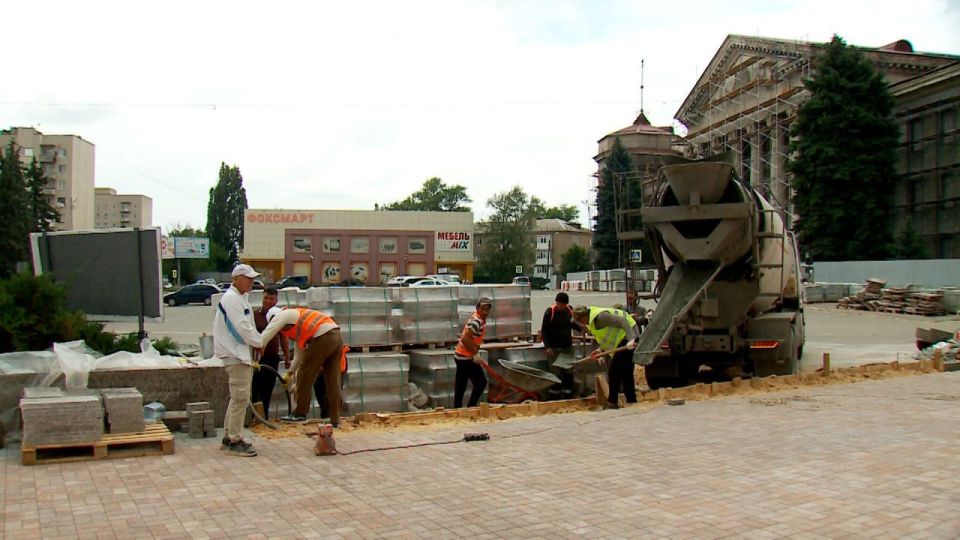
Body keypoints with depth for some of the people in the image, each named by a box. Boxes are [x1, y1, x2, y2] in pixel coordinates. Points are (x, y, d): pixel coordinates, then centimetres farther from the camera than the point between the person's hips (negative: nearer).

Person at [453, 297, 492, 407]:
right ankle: (470, 408, 1)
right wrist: (475, 354, -22)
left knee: (460, 386, 12)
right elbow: (465, 339, -29)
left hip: (461, 356, 10)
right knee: (481, 382, -2)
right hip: (467, 358, -10)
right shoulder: (476, 321, -20)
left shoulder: (480, 319, 11)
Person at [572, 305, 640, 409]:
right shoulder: (592, 321, 12)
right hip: (624, 339, 11)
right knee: (626, 372, 15)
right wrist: (601, 350, 5)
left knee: (613, 371, -8)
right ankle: (632, 401, 20)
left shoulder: (599, 317, -21)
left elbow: (622, 321, -26)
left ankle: (612, 402, -3)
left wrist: (631, 339, -33)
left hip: (627, 337, -11)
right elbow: (607, 336, 19)